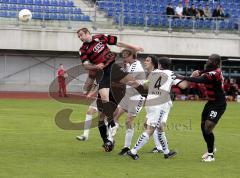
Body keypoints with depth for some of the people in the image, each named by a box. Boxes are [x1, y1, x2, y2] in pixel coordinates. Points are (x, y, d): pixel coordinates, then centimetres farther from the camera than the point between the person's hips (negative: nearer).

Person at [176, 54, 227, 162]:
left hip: (218, 104, -10)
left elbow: (199, 80, -36)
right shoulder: (212, 71, 3)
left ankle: (211, 155, -4)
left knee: (208, 128, -16)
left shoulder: (214, 74, -25)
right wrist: (199, 72, -1)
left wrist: (183, 78, -35)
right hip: (211, 102, 10)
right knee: (203, 126, 14)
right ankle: (210, 149, 35)